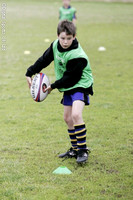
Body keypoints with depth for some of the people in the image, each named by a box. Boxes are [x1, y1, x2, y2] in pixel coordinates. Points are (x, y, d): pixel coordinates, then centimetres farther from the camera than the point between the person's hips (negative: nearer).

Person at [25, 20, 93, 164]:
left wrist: (53, 86, -14)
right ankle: (75, 149, 25)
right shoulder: (56, 45, -4)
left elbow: (70, 79, -23)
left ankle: (83, 150, -19)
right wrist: (30, 73, 11)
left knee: (76, 114, -26)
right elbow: (44, 60, 10)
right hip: (68, 88, 9)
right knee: (67, 118, 12)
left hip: (80, 86, -9)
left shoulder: (77, 56, -28)